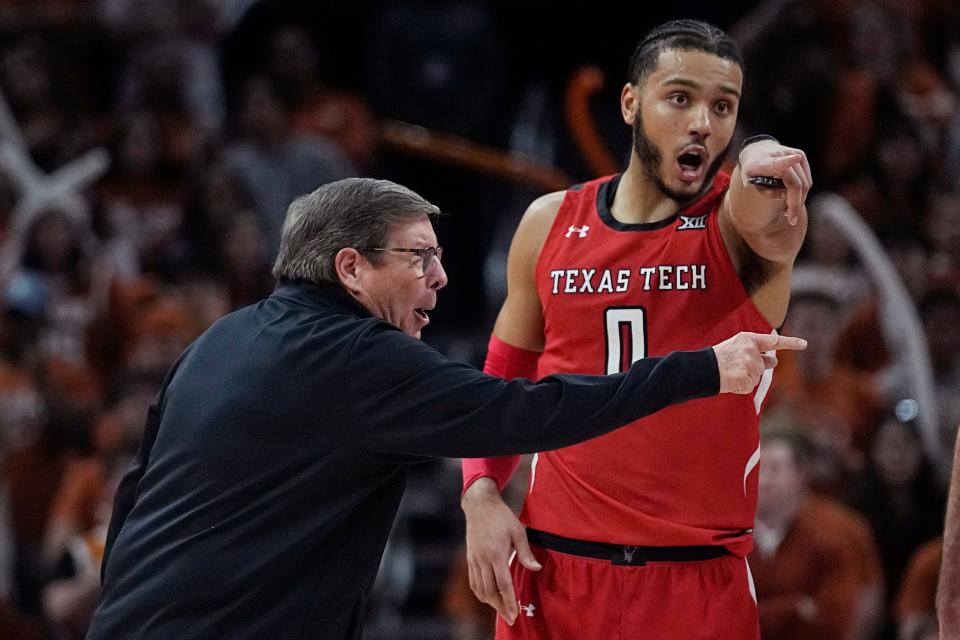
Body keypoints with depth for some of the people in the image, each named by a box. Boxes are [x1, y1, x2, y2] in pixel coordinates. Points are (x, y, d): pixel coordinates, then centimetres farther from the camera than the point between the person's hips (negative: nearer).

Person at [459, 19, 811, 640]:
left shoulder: (737, 218, -5)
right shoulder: (551, 224, 5)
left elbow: (775, 235, -30)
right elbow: (502, 383, 15)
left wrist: (771, 191, -52)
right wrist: (480, 495, -1)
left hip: (702, 581, -2)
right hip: (555, 569, 2)